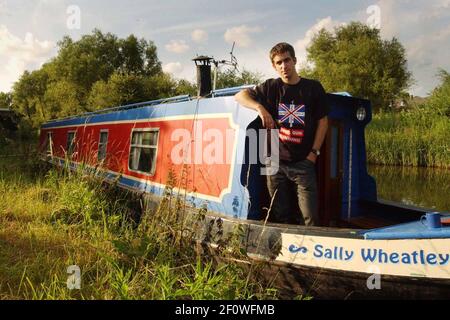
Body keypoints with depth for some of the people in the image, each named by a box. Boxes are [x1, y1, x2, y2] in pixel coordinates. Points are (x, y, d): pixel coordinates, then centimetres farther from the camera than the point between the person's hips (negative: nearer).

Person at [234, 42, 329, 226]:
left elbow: (323, 121, 6)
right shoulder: (271, 87, 5)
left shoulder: (313, 88, 3)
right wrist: (260, 107, -13)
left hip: (303, 163, -1)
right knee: (280, 218, 11)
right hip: (276, 162, 2)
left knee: (311, 218, -6)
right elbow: (239, 96, 6)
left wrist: (314, 153, -2)